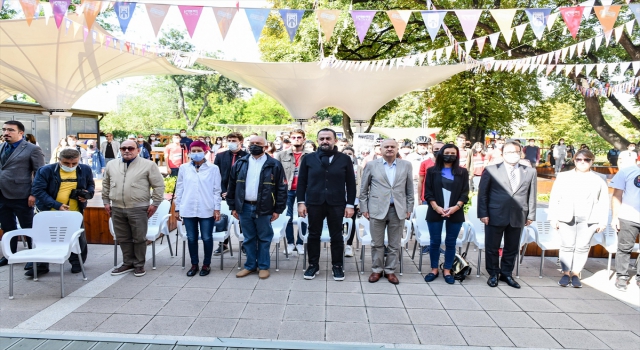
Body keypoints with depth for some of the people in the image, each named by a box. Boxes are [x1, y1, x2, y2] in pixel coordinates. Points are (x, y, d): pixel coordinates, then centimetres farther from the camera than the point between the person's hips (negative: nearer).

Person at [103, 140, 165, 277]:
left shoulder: (148, 165, -4)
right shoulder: (111, 165, 11)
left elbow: (159, 185, -4)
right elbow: (106, 185, 21)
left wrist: (155, 203, -7)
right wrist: (106, 202, 15)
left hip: (138, 209, -4)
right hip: (117, 209, 5)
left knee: (139, 238, 3)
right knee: (123, 239, 12)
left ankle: (139, 265, 16)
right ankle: (128, 263, 26)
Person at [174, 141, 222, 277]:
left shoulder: (213, 168, 0)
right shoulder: (184, 168, 6)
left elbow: (216, 190, 1)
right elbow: (179, 189, 10)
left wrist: (217, 208, -3)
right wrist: (177, 208, 9)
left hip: (207, 210, -2)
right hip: (188, 210, 2)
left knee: (207, 238, 4)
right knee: (191, 238, 9)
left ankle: (206, 264, 20)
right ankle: (194, 264, 23)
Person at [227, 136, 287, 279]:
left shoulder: (274, 165, -4)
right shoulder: (240, 164, 6)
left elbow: (281, 188, -4)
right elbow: (232, 186, 10)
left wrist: (278, 209, -6)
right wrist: (233, 207, 7)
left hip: (264, 209, -3)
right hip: (245, 208, 3)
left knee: (264, 239, 7)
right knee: (249, 239, 12)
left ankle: (263, 266, 20)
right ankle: (250, 266, 25)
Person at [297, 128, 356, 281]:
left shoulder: (345, 159, 2)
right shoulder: (308, 159, 4)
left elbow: (351, 183, 3)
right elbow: (302, 182, 4)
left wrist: (350, 204, -2)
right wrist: (301, 202, -3)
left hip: (336, 204, 0)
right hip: (314, 204, 1)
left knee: (336, 236, 8)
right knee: (313, 235, 9)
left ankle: (337, 266, 21)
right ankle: (313, 265, 23)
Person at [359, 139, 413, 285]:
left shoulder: (406, 165, 5)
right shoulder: (372, 165, 1)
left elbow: (410, 189, 8)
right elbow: (363, 189, 4)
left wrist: (409, 208, 5)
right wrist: (364, 208, 0)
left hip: (398, 210, 1)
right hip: (377, 209, -1)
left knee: (395, 244, 9)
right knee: (377, 243, 7)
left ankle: (390, 270, 22)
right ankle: (376, 270, 21)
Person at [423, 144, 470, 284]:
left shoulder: (463, 172, 7)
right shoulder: (432, 171, 5)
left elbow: (465, 193, 2)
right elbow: (428, 192, 0)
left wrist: (456, 207, -13)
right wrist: (436, 207, -13)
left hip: (455, 213, 1)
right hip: (435, 212, -1)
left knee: (451, 242, 6)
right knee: (435, 242, 4)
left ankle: (447, 270, 17)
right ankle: (434, 269, 17)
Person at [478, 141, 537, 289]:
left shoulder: (530, 172, 8)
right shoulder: (491, 170, -1)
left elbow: (532, 195, 9)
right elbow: (482, 193, -2)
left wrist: (530, 215, 5)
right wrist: (483, 213, -8)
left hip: (518, 217, 3)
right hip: (495, 216, -2)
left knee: (512, 248, 12)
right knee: (492, 247, 6)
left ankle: (506, 274, 28)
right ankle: (493, 274, 22)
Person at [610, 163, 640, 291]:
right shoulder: (627, 171, 2)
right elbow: (617, 196, 2)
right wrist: (615, 217, -3)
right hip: (629, 218, -2)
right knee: (625, 248, 4)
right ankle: (622, 276, 14)